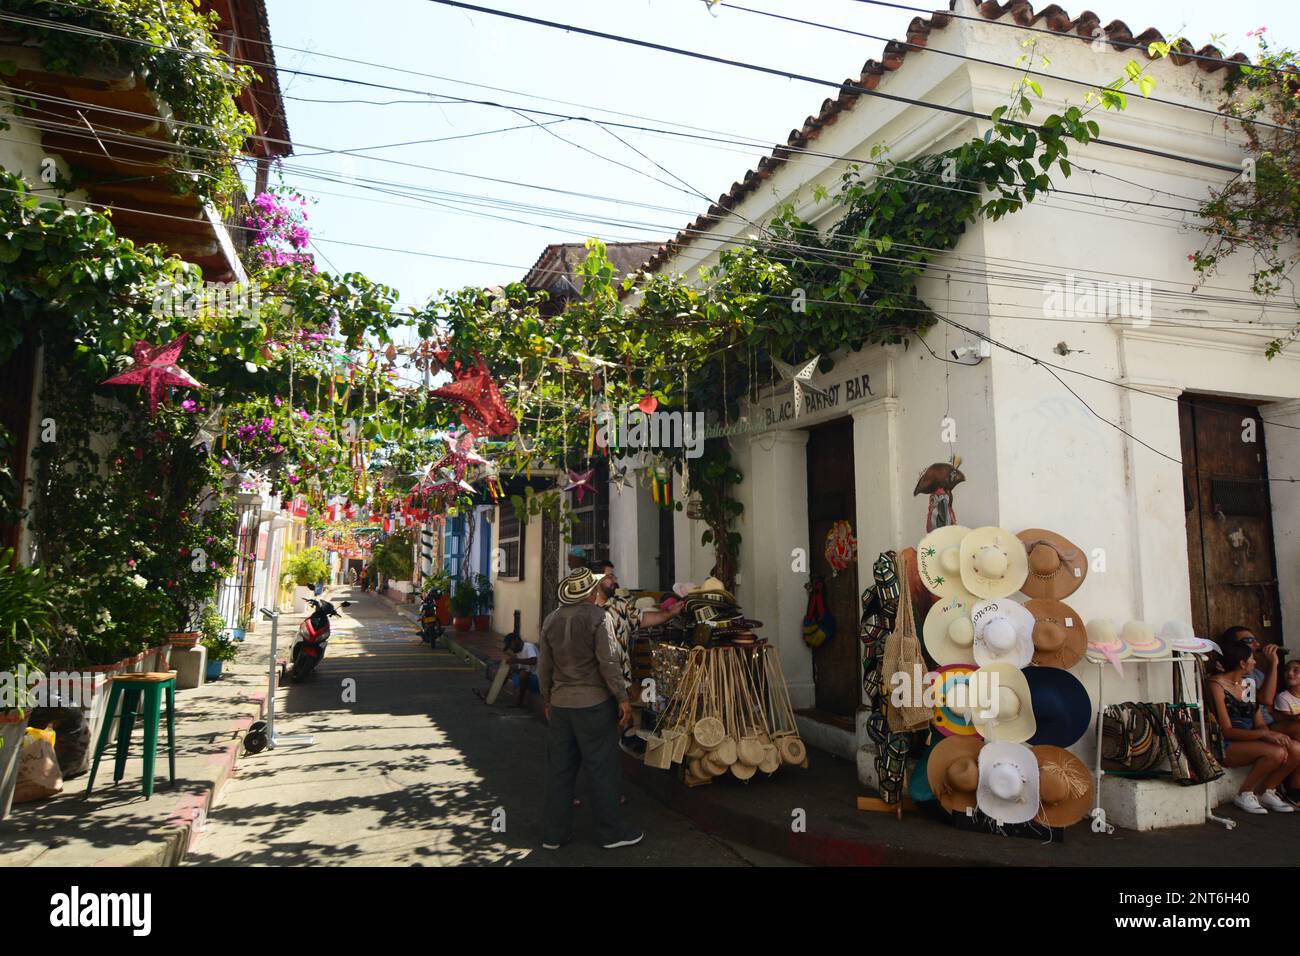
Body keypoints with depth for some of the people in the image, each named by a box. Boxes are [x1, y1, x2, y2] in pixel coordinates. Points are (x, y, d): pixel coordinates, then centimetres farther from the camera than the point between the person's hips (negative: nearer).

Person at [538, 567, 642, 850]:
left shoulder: (551, 620, 5)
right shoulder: (597, 617, -12)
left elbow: (544, 666, 10)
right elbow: (608, 662, -15)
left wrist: (547, 700, 21)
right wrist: (622, 698, -8)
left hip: (560, 704, 5)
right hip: (594, 703, -5)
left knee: (560, 769, 13)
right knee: (602, 768, 5)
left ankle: (554, 833, 20)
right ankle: (612, 832, 15)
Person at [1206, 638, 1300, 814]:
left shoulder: (1248, 684, 16)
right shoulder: (1216, 685, -9)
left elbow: (1260, 724, 10)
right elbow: (1226, 730, -15)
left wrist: (1273, 734, -13)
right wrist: (1264, 734, -25)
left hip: (1250, 740, 8)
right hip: (1226, 747, -8)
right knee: (1276, 753, -28)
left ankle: (1266, 792, 2)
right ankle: (1244, 795, -9)